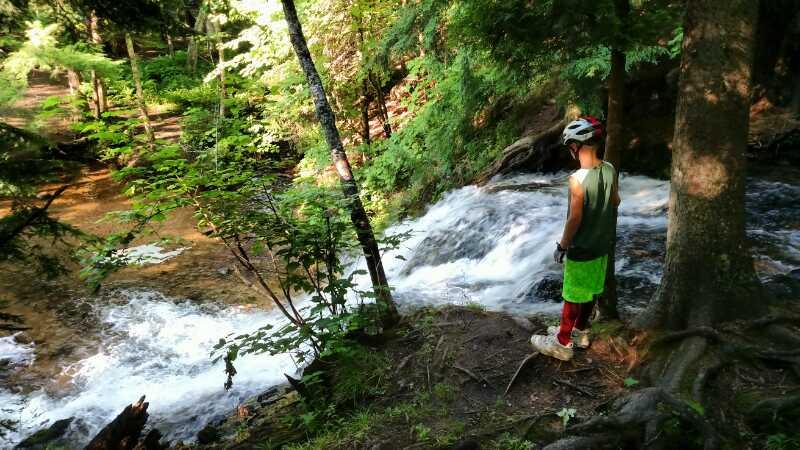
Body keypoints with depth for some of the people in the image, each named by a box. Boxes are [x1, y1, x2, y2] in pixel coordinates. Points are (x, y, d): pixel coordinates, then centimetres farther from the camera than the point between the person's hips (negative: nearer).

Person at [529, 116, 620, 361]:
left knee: (572, 296, 7)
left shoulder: (577, 179, -27)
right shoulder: (610, 170, -5)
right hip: (602, 244, 7)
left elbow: (575, 218, -22)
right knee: (590, 290, 21)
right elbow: (616, 201, 8)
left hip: (581, 249, -7)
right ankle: (580, 332, 39)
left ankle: (562, 344, 21)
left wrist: (562, 245, -10)